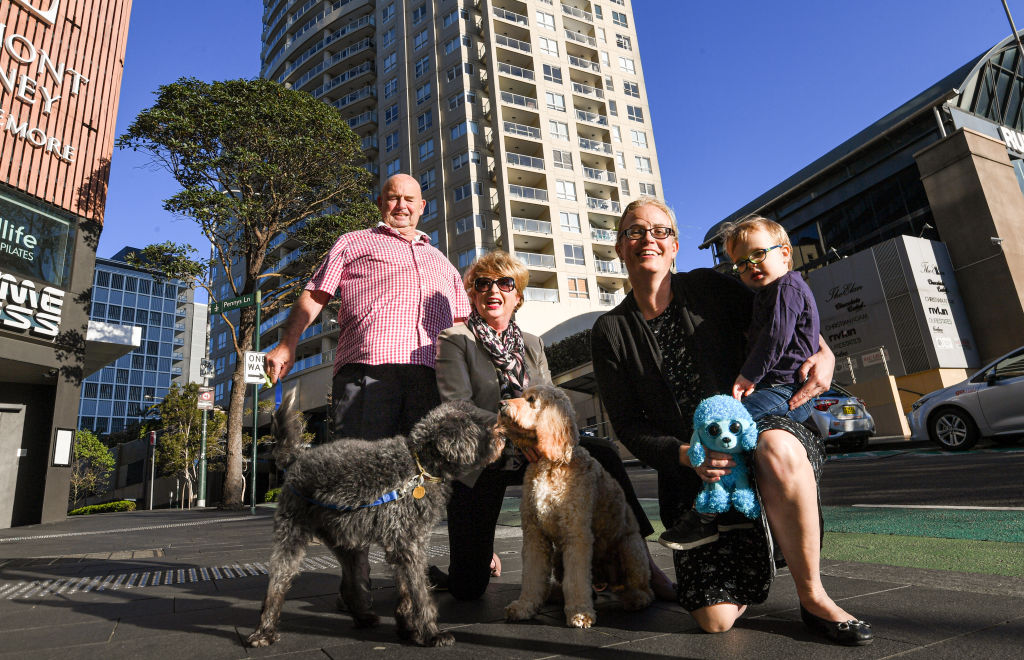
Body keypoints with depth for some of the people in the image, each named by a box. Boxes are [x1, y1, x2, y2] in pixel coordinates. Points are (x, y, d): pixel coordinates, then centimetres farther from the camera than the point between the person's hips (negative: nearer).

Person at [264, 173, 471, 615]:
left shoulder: (441, 262, 34)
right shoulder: (354, 243, 23)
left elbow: (461, 323, 30)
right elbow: (315, 296, 15)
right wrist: (287, 344, 2)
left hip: (430, 375, 4)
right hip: (366, 366, -3)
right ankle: (355, 582, 2)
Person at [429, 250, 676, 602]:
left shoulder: (532, 344, 12)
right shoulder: (455, 340, -4)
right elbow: (456, 407, -17)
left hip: (527, 458, 4)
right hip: (476, 464, -3)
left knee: (600, 452, -23)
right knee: (468, 588, -3)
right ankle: (434, 571, 33)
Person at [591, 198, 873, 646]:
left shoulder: (708, 288, 0)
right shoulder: (611, 332, -1)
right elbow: (628, 426, -4)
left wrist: (823, 353, -10)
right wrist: (686, 455, -20)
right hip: (687, 471, 1)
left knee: (777, 448, -39)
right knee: (716, 619, -7)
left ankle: (813, 597, -14)